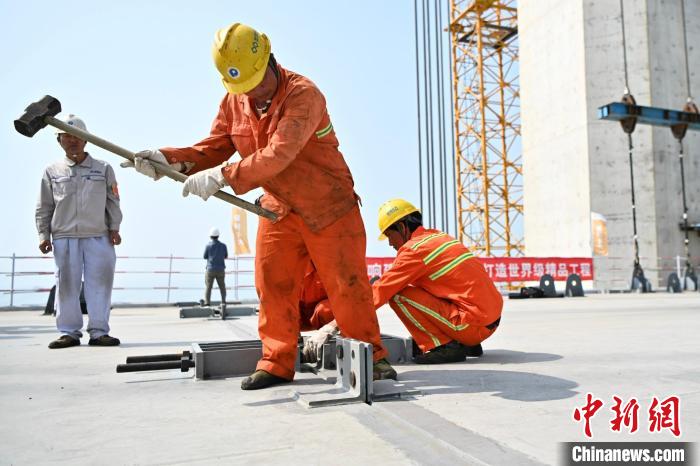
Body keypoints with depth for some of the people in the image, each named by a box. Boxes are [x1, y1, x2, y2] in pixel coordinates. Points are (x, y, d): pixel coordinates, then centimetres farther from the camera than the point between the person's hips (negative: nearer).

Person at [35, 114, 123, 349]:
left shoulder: (103, 169, 10)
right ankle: (69, 332, 8)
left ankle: (99, 331, 3)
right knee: (67, 283, 1)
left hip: (98, 236, 0)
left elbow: (113, 202, 9)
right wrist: (43, 235, 4)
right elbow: (44, 207, 11)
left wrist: (114, 228, 2)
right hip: (64, 237, 1)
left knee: (99, 282, -3)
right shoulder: (52, 171, 10)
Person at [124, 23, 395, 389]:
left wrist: (222, 176, -35)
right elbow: (212, 149, 1)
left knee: (346, 284, -2)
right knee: (272, 284, 4)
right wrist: (169, 159, -16)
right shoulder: (233, 102, 0)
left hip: (329, 206, -5)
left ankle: (372, 357, 12)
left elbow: (278, 155, -32)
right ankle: (277, 362, 16)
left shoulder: (303, 94, -22)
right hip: (278, 208, 6)